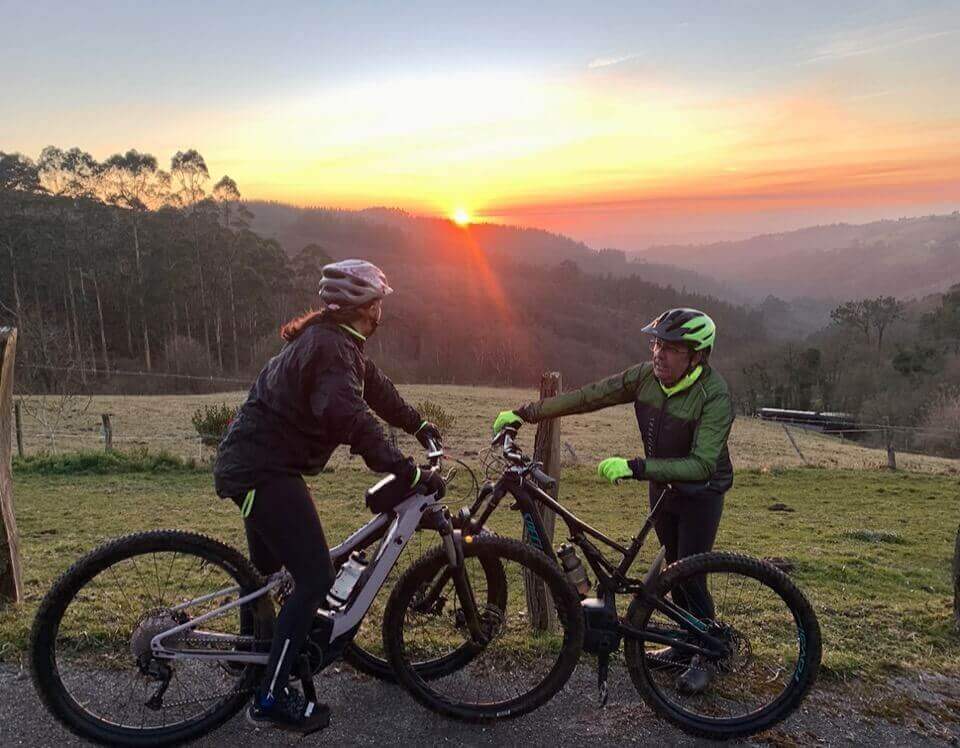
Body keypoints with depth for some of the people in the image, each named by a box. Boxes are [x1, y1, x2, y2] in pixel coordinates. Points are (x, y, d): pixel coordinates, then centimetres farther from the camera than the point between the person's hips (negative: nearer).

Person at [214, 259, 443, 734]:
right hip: (264, 470, -11)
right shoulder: (332, 347, -23)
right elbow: (352, 419, -37)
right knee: (316, 578, -10)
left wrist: (420, 426, 23)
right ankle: (271, 698, 1)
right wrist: (408, 472, -38)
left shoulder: (332, 340, 10)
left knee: (267, 569, 27)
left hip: (251, 462, 11)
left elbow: (375, 387, 19)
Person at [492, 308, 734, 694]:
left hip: (701, 492, -5)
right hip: (663, 485, 6)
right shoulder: (647, 375, -15)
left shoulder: (715, 395, -31)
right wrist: (525, 413, -17)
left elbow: (702, 464, -38)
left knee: (690, 574, -5)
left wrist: (634, 467, -48)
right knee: (673, 567, 16)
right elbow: (589, 396, -13)